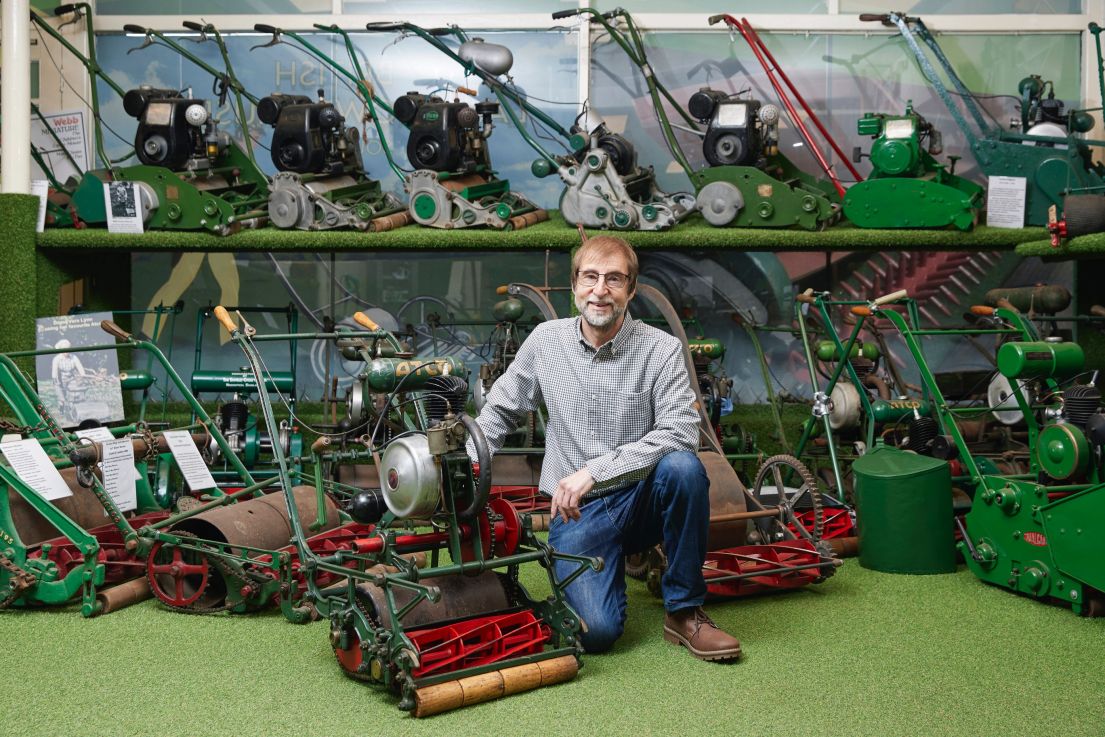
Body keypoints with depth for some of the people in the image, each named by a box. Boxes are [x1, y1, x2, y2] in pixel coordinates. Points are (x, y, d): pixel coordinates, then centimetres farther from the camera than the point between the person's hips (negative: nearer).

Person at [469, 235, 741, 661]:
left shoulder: (662, 349, -8)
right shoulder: (545, 341, 1)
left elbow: (680, 433, -20)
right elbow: (500, 411, 13)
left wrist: (594, 471, -26)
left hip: (641, 499, 0)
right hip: (575, 513, 0)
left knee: (683, 467, -35)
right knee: (597, 631, -23)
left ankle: (684, 611, -15)